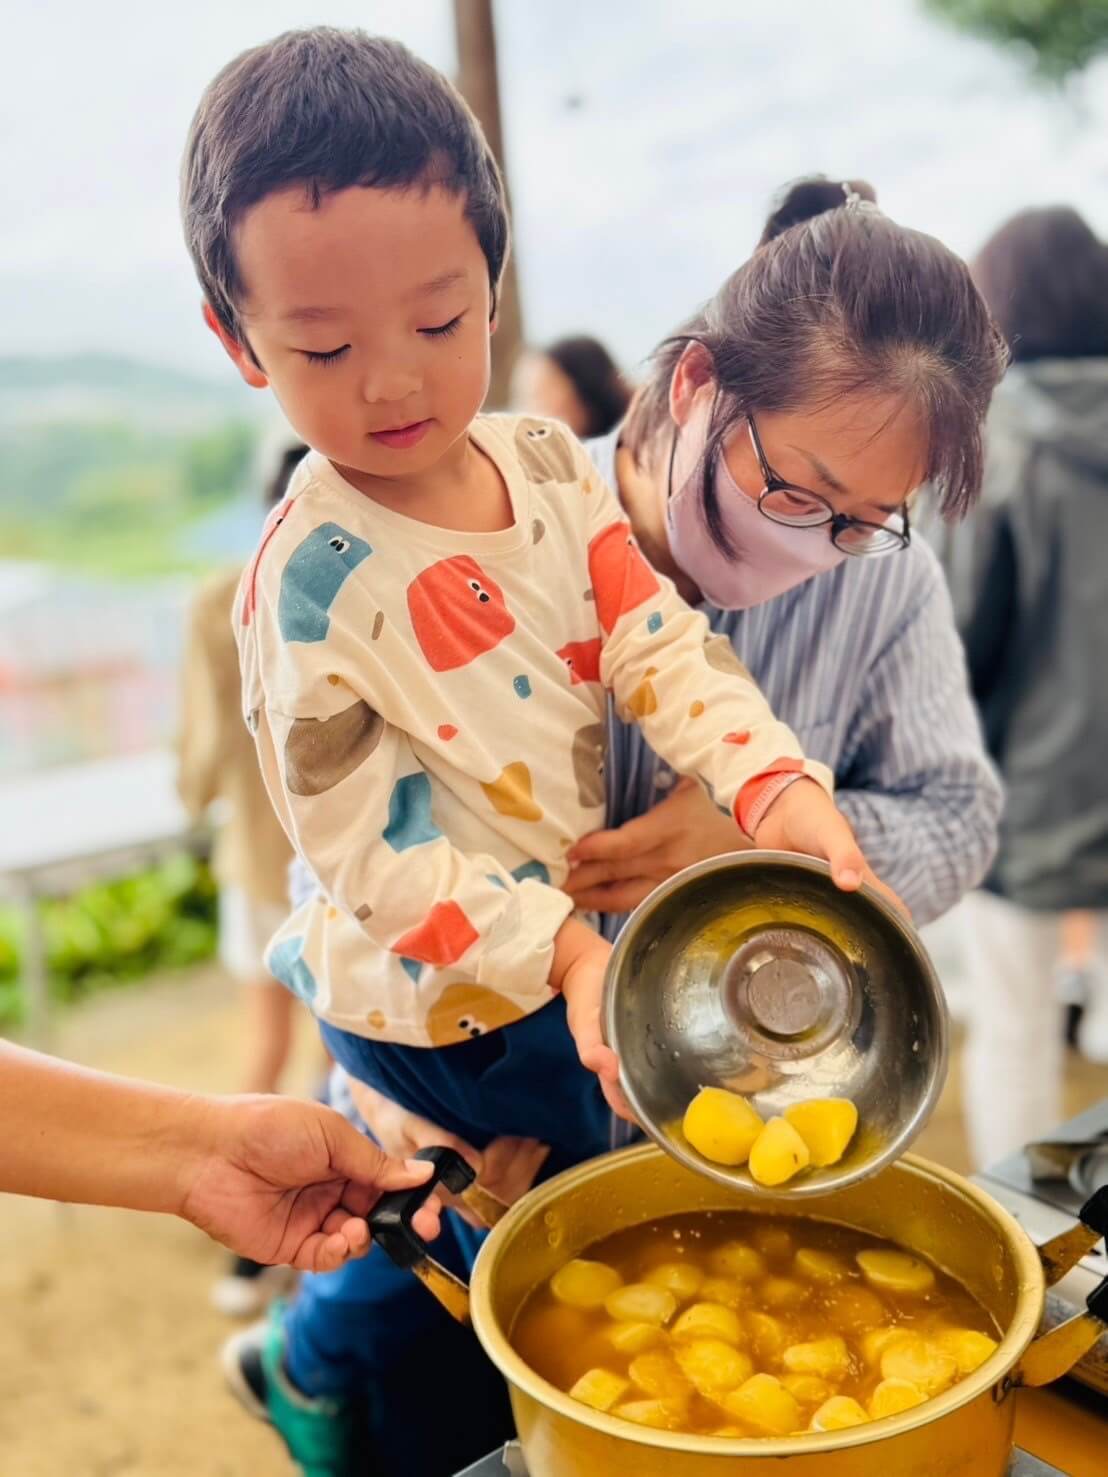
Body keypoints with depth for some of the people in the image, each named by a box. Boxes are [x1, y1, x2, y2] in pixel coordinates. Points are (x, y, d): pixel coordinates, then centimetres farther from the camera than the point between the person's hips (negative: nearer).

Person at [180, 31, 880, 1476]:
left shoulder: (547, 464, -6)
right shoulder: (311, 577, -24)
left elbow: (662, 643, -12)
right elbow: (366, 849, -22)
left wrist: (781, 788, -29)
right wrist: (553, 949, -32)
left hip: (579, 947, 6)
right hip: (438, 1009, -6)